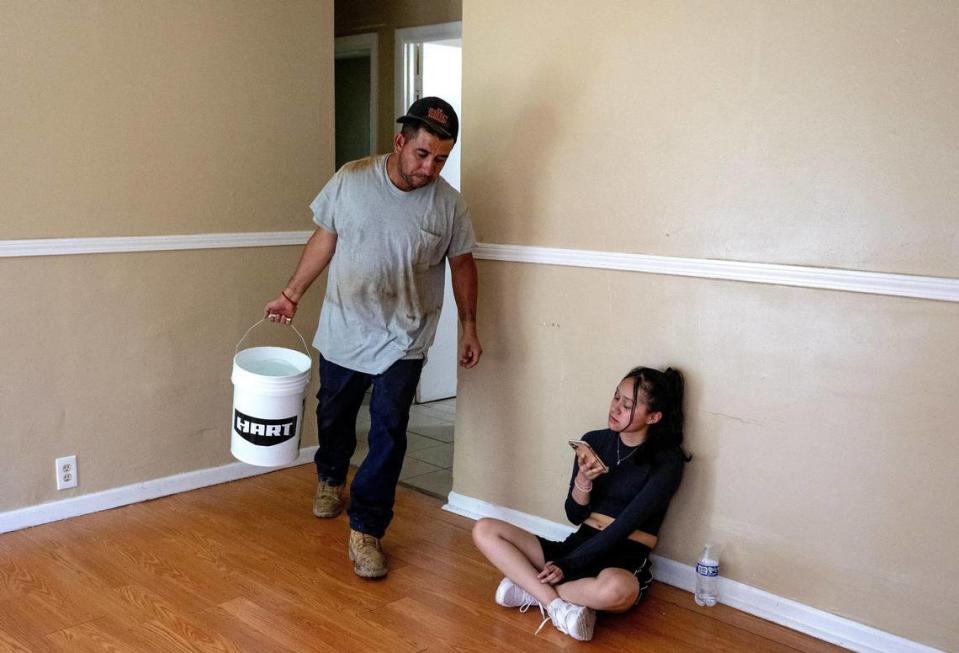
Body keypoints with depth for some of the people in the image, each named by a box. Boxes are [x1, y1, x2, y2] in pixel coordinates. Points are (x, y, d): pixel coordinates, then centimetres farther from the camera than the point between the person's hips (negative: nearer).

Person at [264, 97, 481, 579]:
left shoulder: (448, 204, -10)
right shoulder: (351, 179, -10)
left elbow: (462, 264, 3)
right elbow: (323, 241, 0)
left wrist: (468, 327, 4)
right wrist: (291, 295, 0)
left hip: (402, 341, -1)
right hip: (342, 332, 2)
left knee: (388, 436, -3)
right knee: (334, 417, 20)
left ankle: (365, 530, 10)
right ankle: (331, 478, 50)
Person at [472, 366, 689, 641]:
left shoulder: (667, 461, -9)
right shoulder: (594, 441, 5)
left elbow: (624, 526, -16)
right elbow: (575, 515, 6)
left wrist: (566, 566, -18)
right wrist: (583, 479, -15)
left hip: (625, 560, -5)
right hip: (580, 546, 5)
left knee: (615, 590, -42)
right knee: (484, 530, -10)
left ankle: (531, 590, -15)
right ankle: (556, 603, -22)